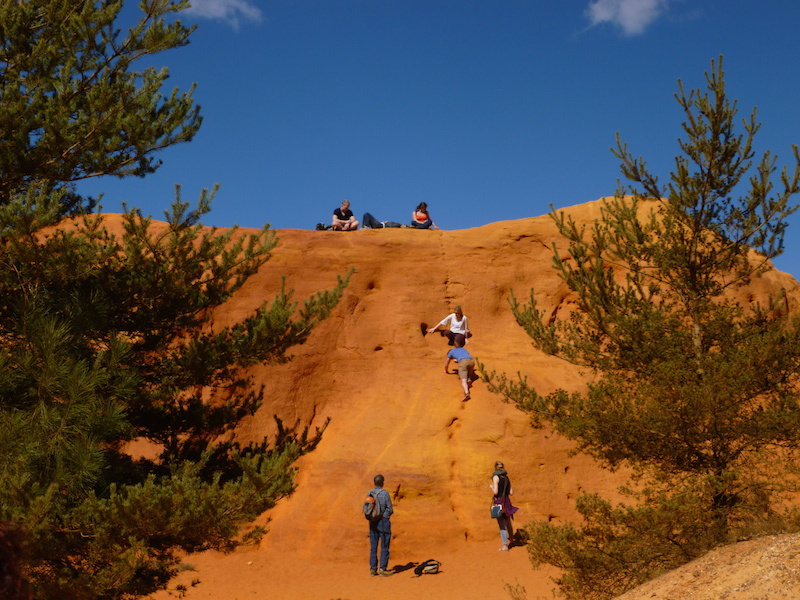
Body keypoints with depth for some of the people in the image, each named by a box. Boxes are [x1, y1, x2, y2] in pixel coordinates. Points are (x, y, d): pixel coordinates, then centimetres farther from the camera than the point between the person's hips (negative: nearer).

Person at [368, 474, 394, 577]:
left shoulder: (369, 494, 2)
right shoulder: (384, 493, -12)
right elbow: (390, 509, -9)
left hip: (373, 523, 5)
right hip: (383, 522, -5)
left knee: (373, 547, 8)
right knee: (384, 547, 2)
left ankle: (373, 569, 9)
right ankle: (383, 569, 1)